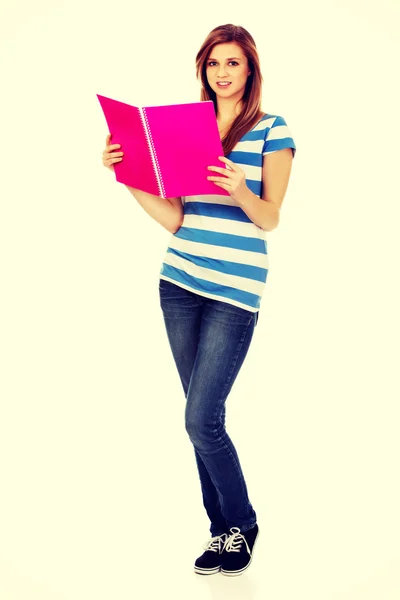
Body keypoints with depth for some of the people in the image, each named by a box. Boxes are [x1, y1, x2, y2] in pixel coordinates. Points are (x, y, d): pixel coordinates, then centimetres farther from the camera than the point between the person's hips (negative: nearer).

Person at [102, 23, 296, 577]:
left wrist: (240, 189, -24)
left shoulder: (272, 130, 0)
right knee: (200, 415, 8)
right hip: (179, 284, 5)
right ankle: (222, 529, 22)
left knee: (202, 420, -8)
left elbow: (270, 220, -5)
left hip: (235, 291, -5)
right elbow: (176, 219, 7)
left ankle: (243, 525, 14)